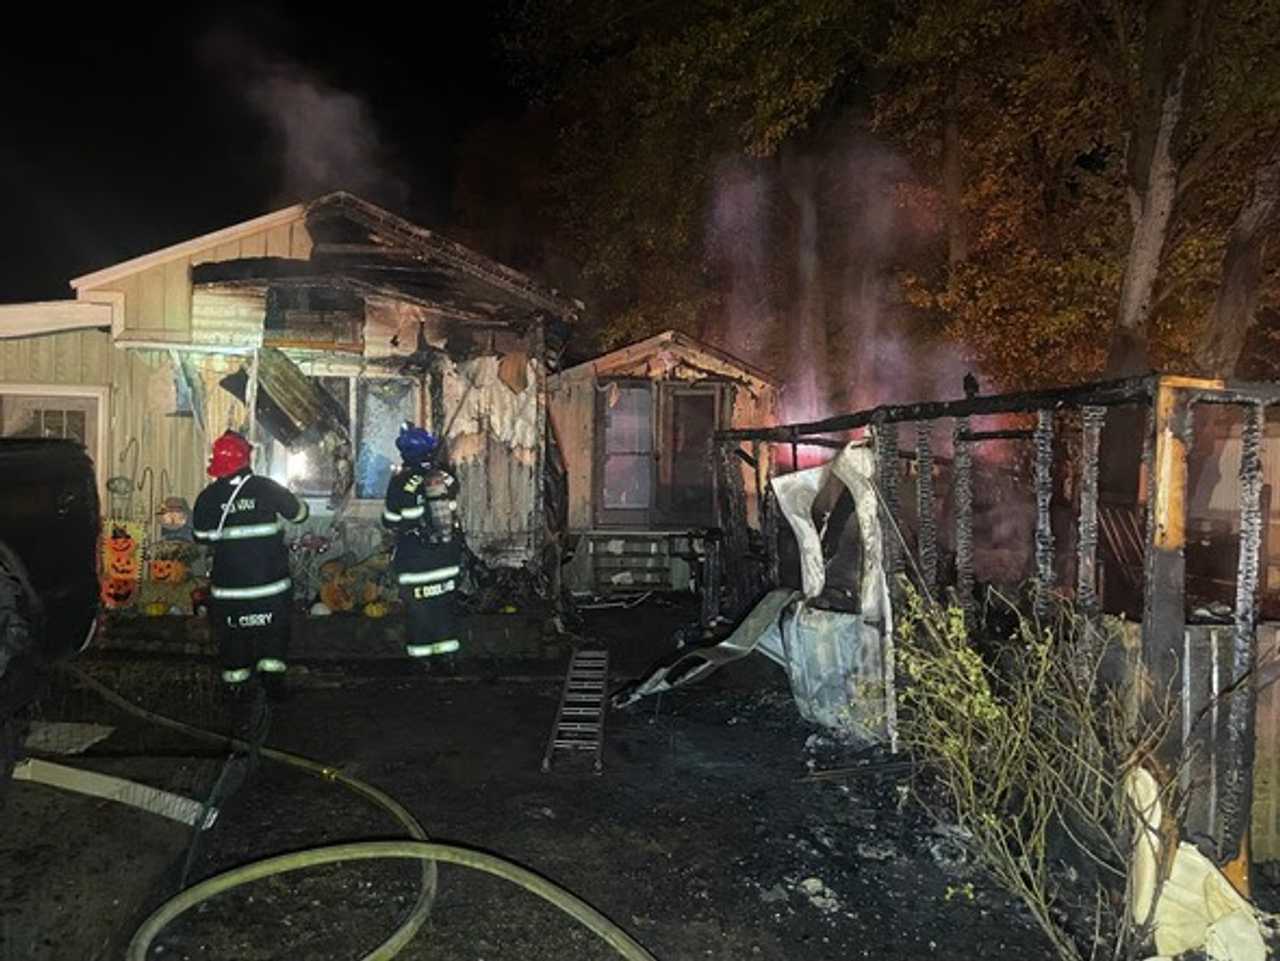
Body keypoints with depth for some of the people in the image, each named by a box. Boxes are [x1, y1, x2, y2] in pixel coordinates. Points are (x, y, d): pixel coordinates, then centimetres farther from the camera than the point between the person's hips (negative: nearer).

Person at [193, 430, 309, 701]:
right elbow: (299, 513, 3)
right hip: (270, 578, -1)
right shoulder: (267, 488, -10)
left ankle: (235, 679, 21)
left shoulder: (208, 498, -6)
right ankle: (272, 670, 4)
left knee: (231, 630, 17)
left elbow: (201, 536, 6)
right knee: (274, 628, 14)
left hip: (227, 583, 1)